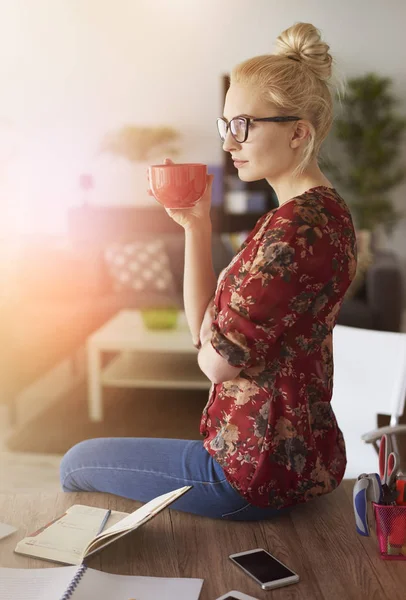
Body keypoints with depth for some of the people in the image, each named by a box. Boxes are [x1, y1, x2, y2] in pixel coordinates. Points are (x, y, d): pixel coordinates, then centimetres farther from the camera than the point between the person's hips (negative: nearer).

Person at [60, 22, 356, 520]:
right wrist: (196, 226, -4)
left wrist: (210, 349, -1)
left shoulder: (296, 226, -25)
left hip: (257, 470, -10)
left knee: (76, 465, 10)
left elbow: (217, 361, -22)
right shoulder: (319, 209, 8)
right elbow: (204, 327, 5)